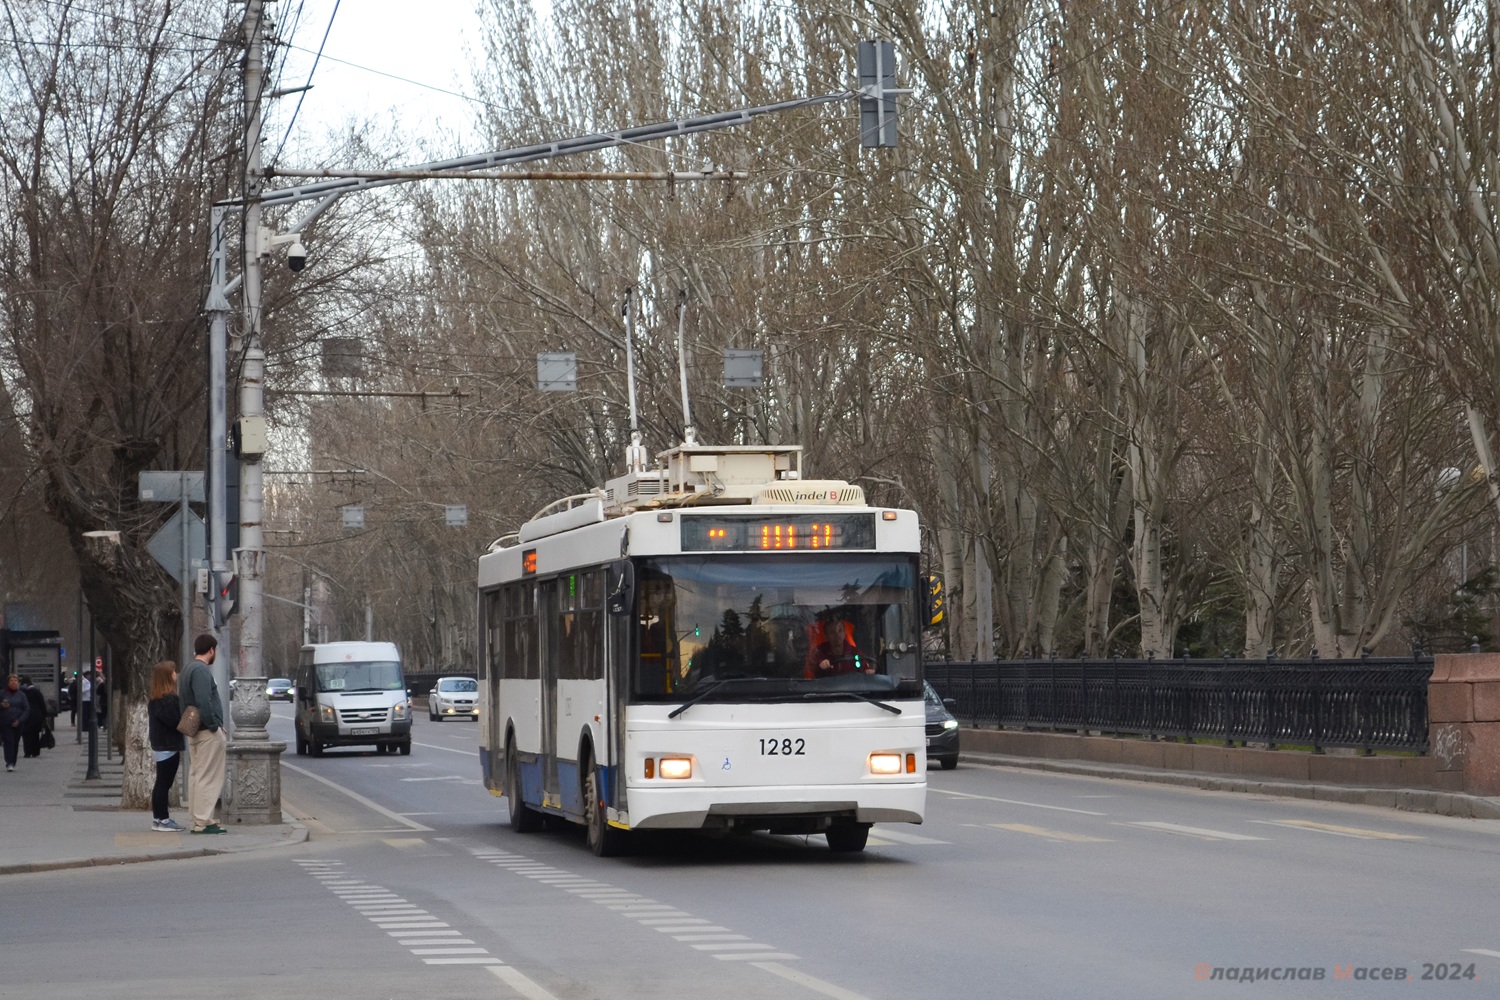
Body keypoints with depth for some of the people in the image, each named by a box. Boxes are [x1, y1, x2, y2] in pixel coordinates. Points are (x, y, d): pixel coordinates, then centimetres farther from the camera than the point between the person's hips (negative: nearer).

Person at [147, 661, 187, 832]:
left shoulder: (155, 699, 13)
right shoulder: (168, 699, -18)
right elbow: (175, 722, -21)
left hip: (160, 746, 10)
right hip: (168, 746, -10)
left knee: (161, 783, 14)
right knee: (164, 783, -5)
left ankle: (159, 818, 19)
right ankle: (162, 820, -3)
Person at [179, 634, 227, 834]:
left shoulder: (188, 670, 16)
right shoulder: (201, 671, -16)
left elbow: (182, 701, 20)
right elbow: (204, 702, -25)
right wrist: (213, 726, -17)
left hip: (194, 733, 10)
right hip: (208, 733, -10)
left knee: (196, 776, 11)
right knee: (208, 778, -8)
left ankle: (198, 820, 15)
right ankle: (203, 822, -9)